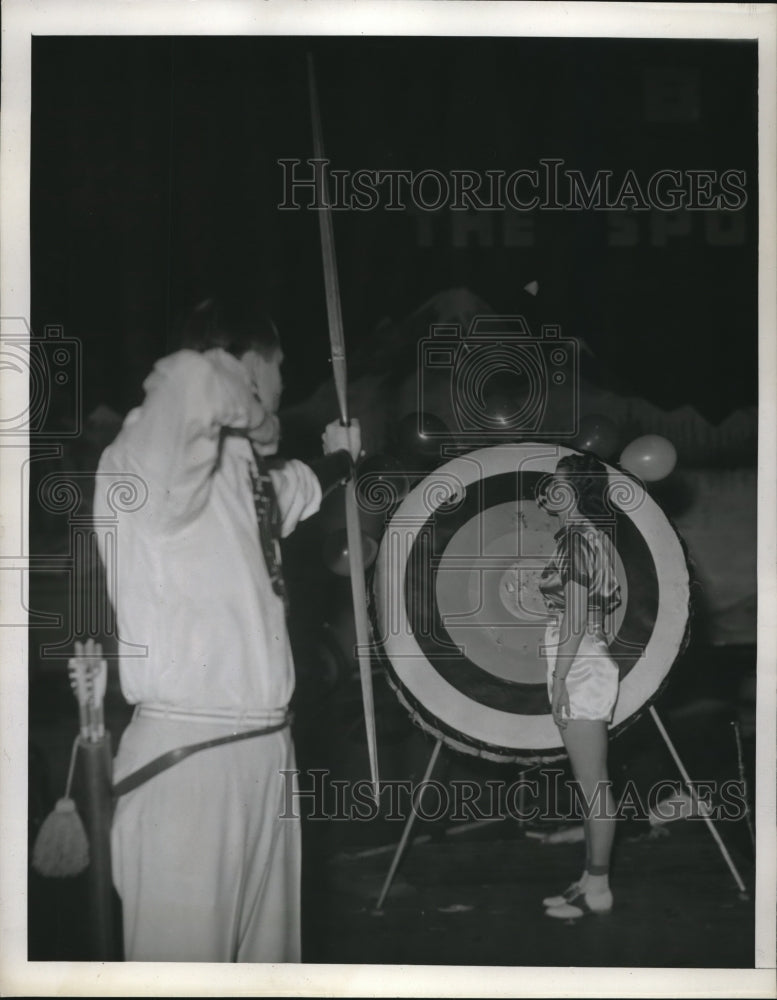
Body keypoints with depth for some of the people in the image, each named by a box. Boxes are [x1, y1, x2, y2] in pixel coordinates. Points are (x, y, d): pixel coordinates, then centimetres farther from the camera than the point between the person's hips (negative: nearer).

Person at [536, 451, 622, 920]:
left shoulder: (578, 538, -14)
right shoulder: (591, 535, 16)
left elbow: (576, 614, -18)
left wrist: (559, 679, -18)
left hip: (579, 669, -10)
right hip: (589, 666, 10)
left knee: (593, 785, -5)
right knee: (593, 784, 13)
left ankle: (598, 889, 1)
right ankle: (593, 880, 19)